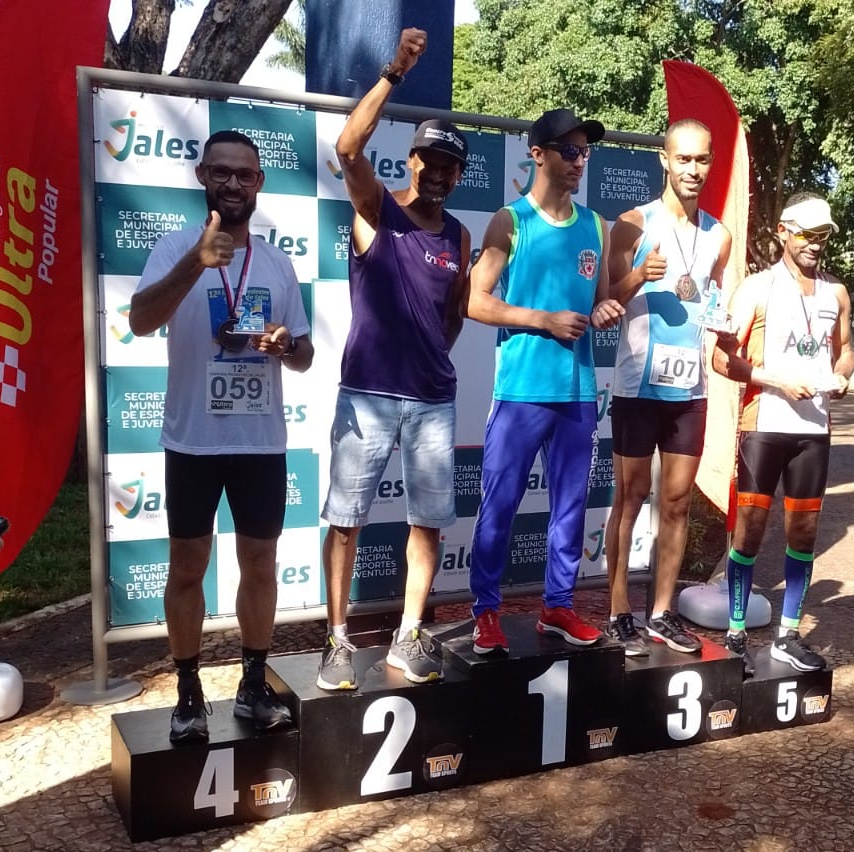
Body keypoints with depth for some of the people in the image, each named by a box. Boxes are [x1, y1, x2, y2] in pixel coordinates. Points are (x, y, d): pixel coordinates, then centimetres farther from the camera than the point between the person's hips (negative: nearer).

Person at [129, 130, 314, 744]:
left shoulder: (278, 263, 6)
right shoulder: (177, 248, -5)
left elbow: (304, 355, 11)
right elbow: (141, 321, -23)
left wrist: (286, 345, -13)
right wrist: (196, 262, -37)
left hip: (263, 441, 3)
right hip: (193, 440, -3)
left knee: (260, 563, 11)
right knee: (188, 566, 7)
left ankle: (255, 684, 25)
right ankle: (189, 693, 21)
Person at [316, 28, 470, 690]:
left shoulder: (458, 236, 10)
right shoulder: (376, 208, -1)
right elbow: (349, 147, -20)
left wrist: (431, 357, 10)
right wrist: (395, 73, -25)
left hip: (434, 400, 4)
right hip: (367, 394, -4)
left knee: (429, 521, 7)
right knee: (345, 520, 1)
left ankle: (408, 638, 21)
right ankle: (339, 641, 15)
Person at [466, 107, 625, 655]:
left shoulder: (596, 227, 13)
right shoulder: (511, 222, -2)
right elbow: (475, 301, -7)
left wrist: (605, 313, -3)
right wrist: (545, 320, -14)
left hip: (579, 389, 5)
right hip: (522, 389, -5)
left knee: (571, 504, 11)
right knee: (500, 503, 0)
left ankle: (559, 606, 24)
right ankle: (487, 611, 13)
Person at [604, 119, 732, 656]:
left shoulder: (719, 236, 11)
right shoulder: (635, 224, -3)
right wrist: (639, 277, -24)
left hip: (691, 388, 5)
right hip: (638, 385, -4)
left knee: (678, 502, 9)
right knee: (630, 499, 3)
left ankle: (663, 612, 20)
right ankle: (619, 615, 12)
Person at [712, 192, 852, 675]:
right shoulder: (757, 289, -4)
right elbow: (723, 359, -7)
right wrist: (778, 381, -17)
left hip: (815, 429, 5)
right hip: (765, 426, -4)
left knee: (804, 530, 10)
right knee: (750, 528, -1)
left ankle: (789, 635, 22)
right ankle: (736, 635, 10)